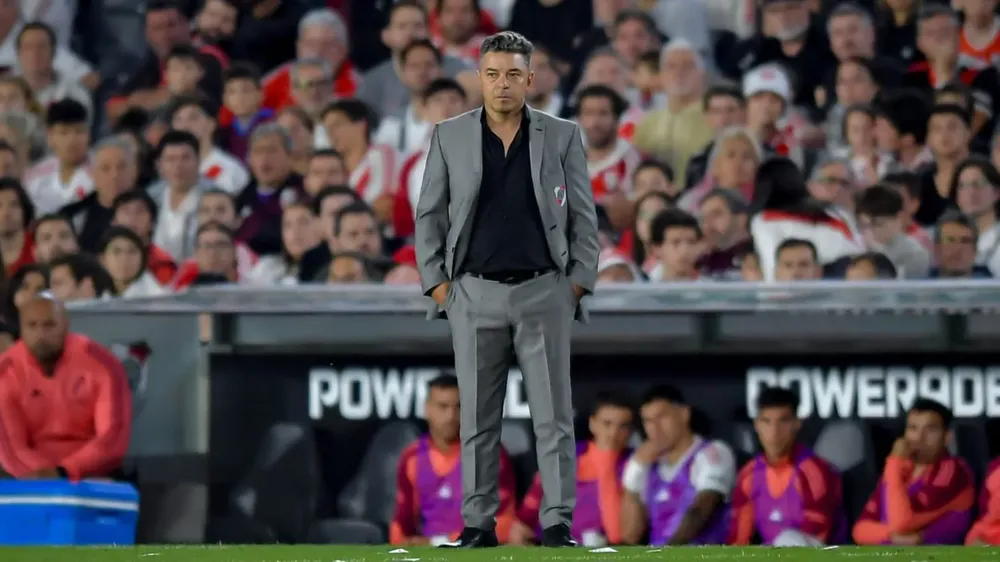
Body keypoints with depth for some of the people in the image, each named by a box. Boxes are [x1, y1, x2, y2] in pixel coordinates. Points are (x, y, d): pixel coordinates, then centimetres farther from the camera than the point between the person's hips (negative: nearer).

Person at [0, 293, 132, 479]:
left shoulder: (102, 365, -7)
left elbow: (114, 437, -12)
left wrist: (62, 472, -25)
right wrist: (42, 476, -27)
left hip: (93, 478, -1)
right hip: (32, 484, 1)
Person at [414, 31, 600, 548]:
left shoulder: (562, 137, 4)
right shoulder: (449, 137, 5)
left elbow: (583, 217, 6)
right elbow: (429, 215, 8)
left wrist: (579, 282, -1)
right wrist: (436, 283, 0)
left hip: (544, 292, -1)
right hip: (475, 294, 1)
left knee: (553, 416, -3)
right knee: (477, 418, 3)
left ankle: (557, 524, -1)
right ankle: (478, 525, 7)